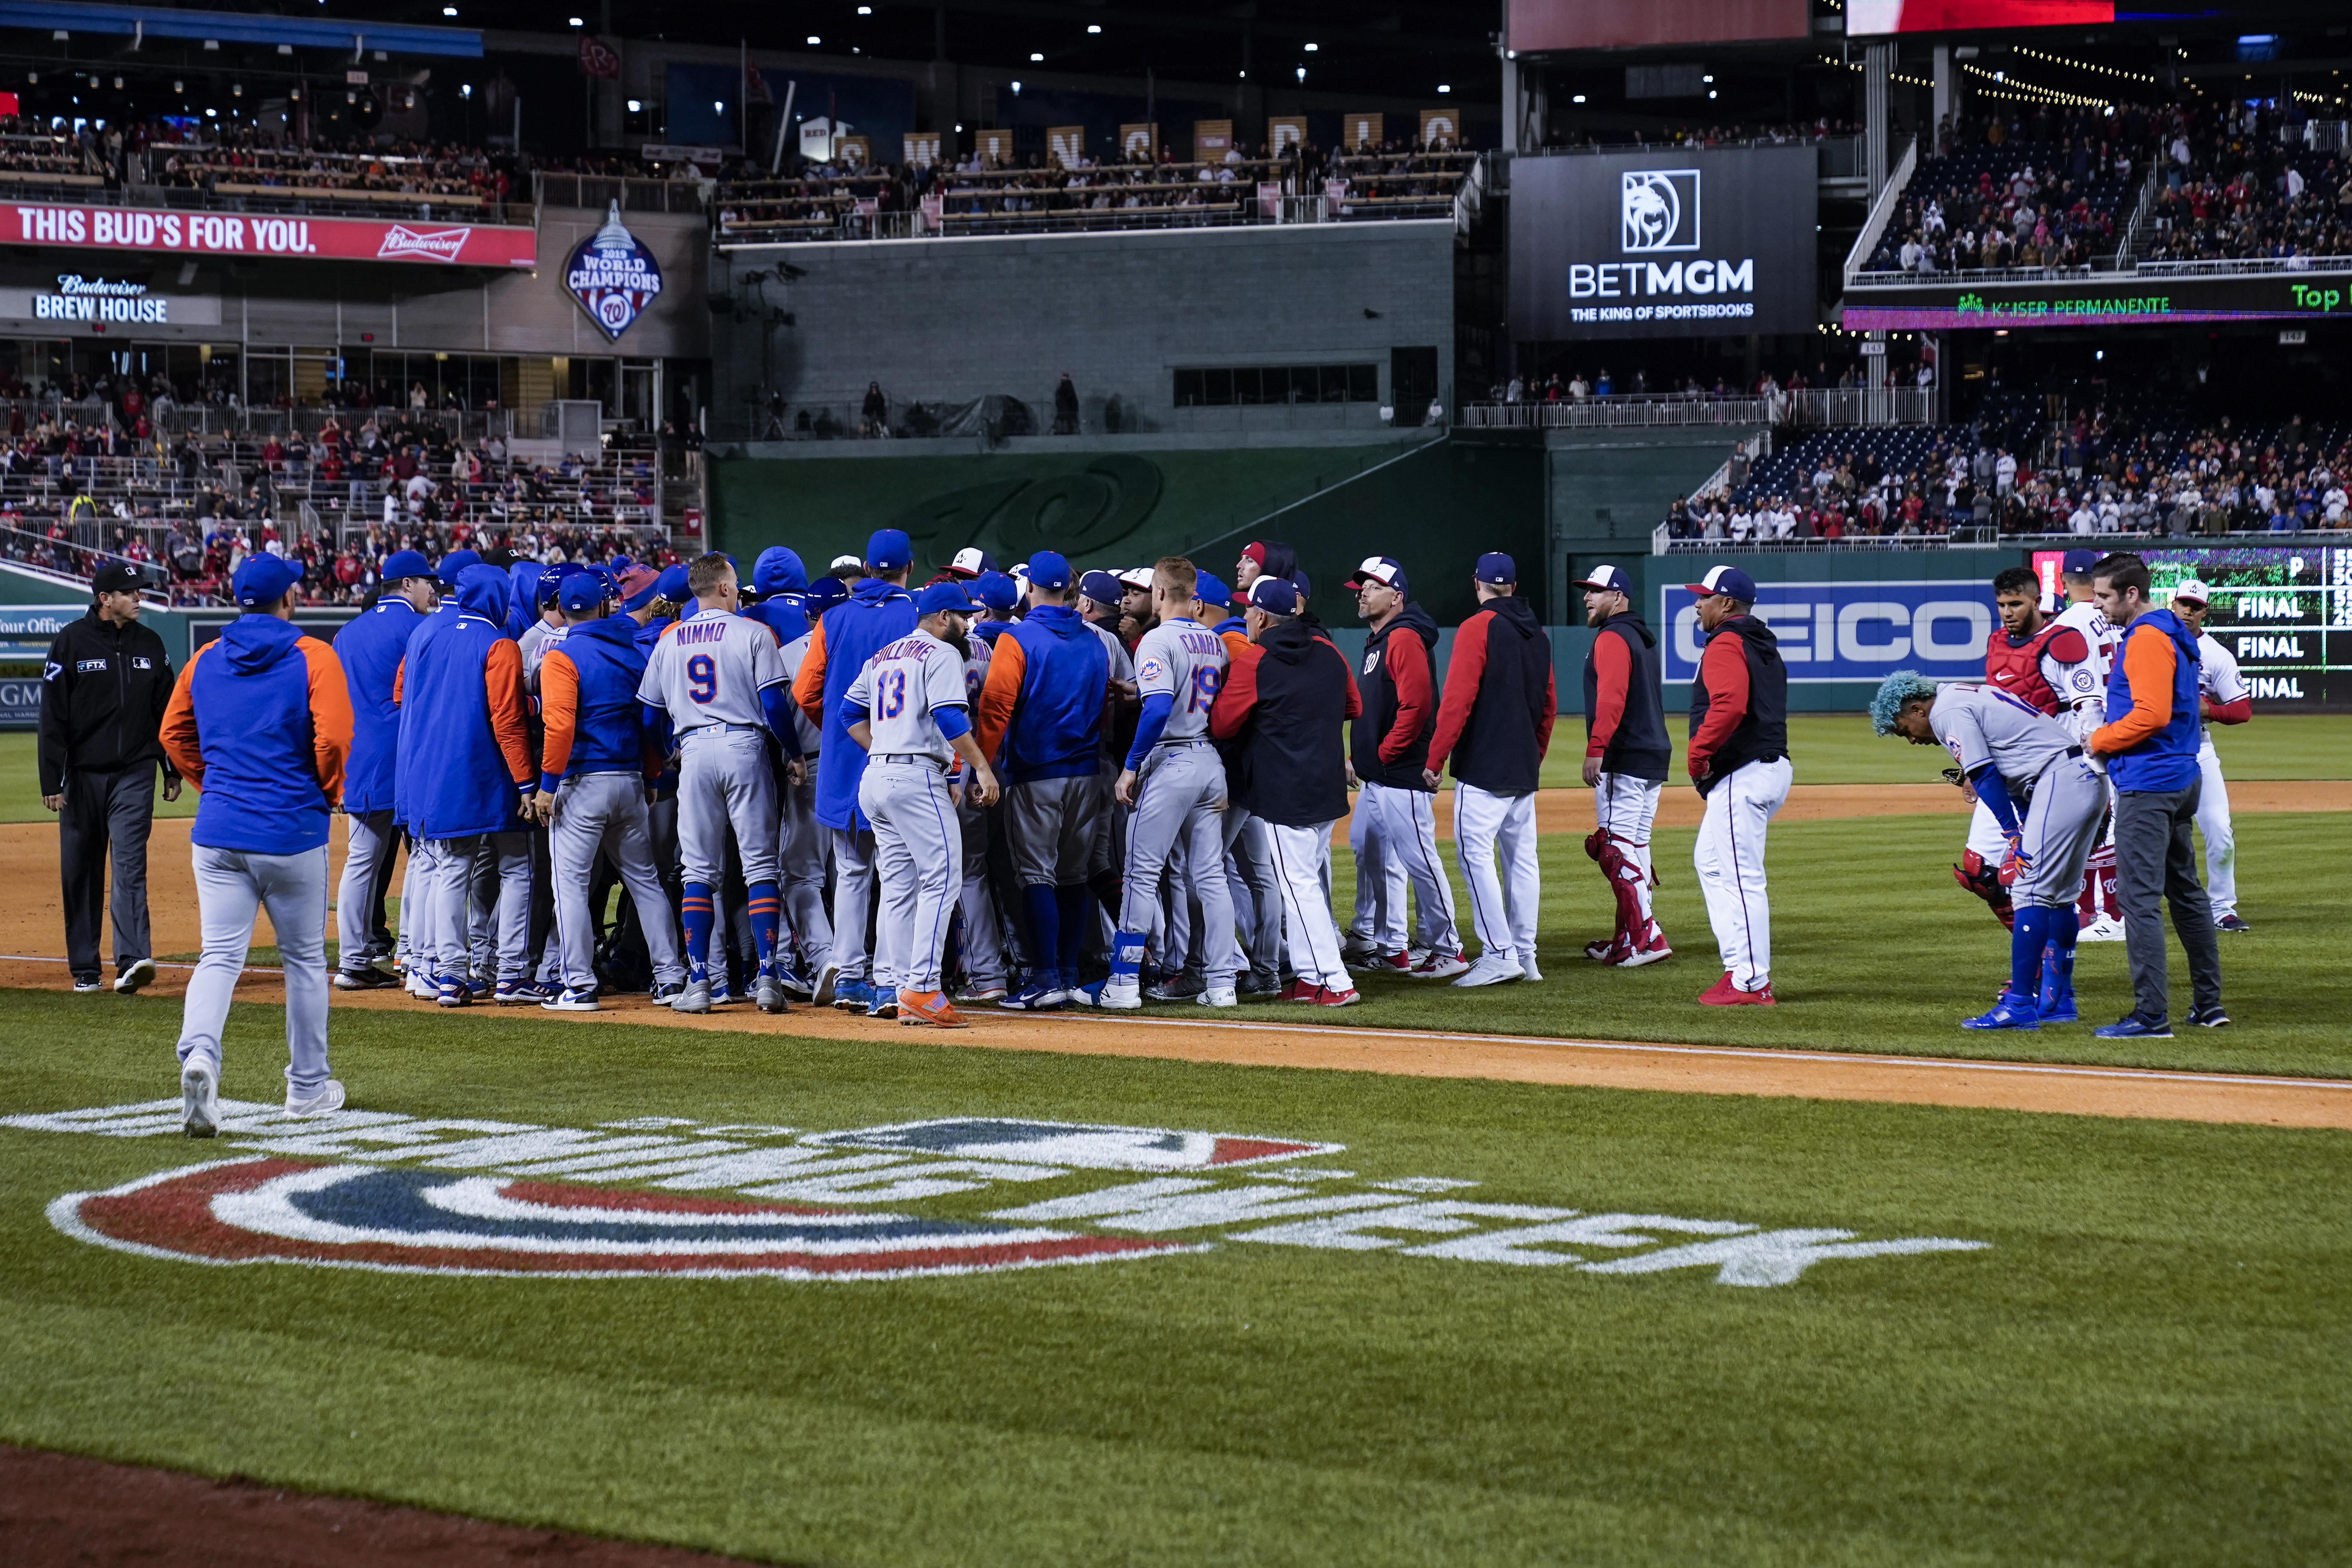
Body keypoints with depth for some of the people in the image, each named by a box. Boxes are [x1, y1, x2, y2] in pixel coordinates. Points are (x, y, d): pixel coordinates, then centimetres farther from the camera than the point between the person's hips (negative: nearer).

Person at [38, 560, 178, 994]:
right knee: (81, 873, 5)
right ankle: (85, 969, 15)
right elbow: (53, 715, -4)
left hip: (135, 772, 1)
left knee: (130, 864, -11)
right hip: (83, 774, -1)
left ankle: (132, 959, -21)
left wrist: (173, 771, 15)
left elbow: (167, 711, 16)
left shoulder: (149, 645, 7)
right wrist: (51, 781, -9)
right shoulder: (71, 642, -3)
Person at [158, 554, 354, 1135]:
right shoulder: (313, 658, -6)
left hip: (217, 832, 3)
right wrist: (328, 794, 2)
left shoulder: (205, 660, 8)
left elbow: (174, 734, 14)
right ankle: (308, 1087, 20)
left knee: (220, 956, 0)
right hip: (293, 831, -3)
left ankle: (199, 1053, -27)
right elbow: (334, 738, -15)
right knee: (304, 960, 11)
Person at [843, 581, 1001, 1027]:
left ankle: (893, 988, 7)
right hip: (918, 778, -9)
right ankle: (922, 987, -18)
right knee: (940, 878, -10)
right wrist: (981, 767, -17)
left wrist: (884, 754, 16)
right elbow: (949, 716, -17)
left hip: (875, 778, 9)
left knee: (898, 887, 10)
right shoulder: (941, 654, -4)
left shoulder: (882, 658, 21)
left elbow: (851, 713, 21)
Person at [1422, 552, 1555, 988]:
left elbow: (1457, 701, -16)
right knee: (1521, 857, 10)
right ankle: (1525, 954, 12)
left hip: (1484, 768, -8)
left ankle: (1499, 954, -13)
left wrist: (1435, 760, -12)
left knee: (1475, 854, -7)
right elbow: (1549, 704, 18)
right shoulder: (1537, 634, 12)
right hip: (1525, 770, 8)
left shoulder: (1478, 628, -11)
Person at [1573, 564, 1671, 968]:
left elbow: (1611, 697, -22)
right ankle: (1630, 938, 19)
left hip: (1623, 758, -10)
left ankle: (1646, 937, -16)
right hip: (1654, 753, 10)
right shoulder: (1642, 637, 21)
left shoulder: (1612, 637, -9)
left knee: (1615, 847, -11)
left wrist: (1596, 749, -29)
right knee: (1635, 846, 14)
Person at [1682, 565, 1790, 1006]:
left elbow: (1729, 705, -27)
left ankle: (1751, 984, -10)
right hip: (1771, 764, 11)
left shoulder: (1726, 645, -11)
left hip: (1742, 775, -11)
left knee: (1739, 876, -9)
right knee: (1711, 861, 19)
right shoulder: (1764, 646, 21)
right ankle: (1744, 967, 20)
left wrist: (1697, 753, -18)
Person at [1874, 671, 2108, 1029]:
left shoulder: (1947, 711, -5)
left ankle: (2019, 1007, -13)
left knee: (2030, 891, -11)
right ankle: (2057, 1000, 22)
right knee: (2058, 896, 17)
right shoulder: (1970, 697, 25)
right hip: (2090, 780, 10)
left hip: (2061, 780, -10)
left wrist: (2015, 838, -13)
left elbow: (1986, 779, -12)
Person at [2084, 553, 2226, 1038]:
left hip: (2148, 785, -11)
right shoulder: (2173, 634, 17)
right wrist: (2105, 739, 15)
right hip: (2181, 778, 11)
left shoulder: (2146, 640, -15)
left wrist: (2099, 741, -12)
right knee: (2185, 890, 17)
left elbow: (2151, 715, -24)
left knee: (2139, 897, -11)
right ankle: (2208, 1003, 23)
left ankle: (2151, 1015, -14)